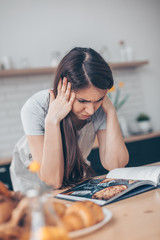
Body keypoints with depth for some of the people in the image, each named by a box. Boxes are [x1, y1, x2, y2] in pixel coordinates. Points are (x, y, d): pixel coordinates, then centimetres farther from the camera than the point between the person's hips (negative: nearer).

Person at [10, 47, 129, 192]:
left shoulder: (100, 109, -18)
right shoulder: (35, 108, -27)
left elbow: (115, 166, -25)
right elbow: (53, 181, -29)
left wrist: (111, 110, -27)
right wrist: (52, 120, -37)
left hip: (76, 178, 2)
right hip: (34, 182, -2)